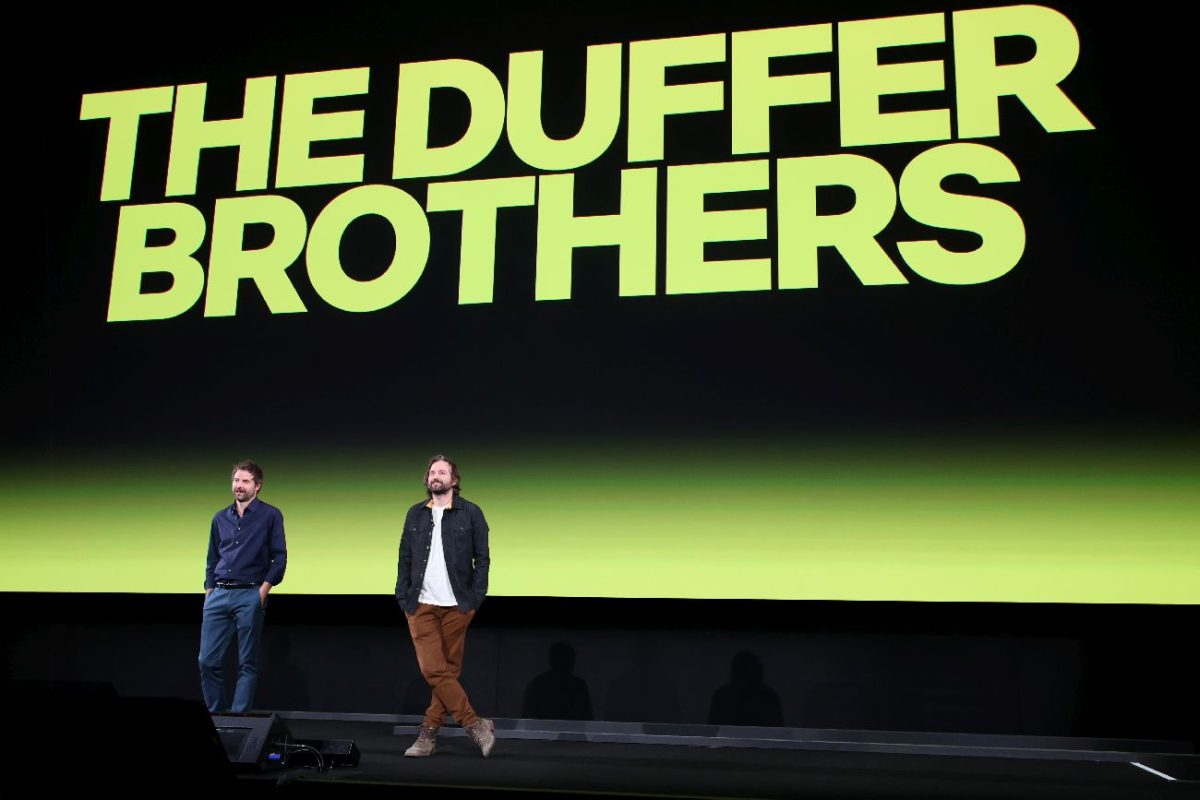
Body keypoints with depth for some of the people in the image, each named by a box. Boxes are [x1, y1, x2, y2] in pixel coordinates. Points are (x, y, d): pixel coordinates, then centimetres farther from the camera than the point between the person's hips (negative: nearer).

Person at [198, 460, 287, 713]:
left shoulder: (270, 515, 0)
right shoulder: (220, 518, 14)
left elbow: (279, 558, -3)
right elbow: (212, 559, 20)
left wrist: (263, 591, -11)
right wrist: (208, 591, 11)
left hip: (250, 596, -5)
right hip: (218, 596, 5)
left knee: (247, 663, 1)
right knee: (207, 660, 3)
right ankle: (215, 714, 16)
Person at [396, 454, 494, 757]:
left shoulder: (471, 513, 1)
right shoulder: (415, 514, 10)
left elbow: (482, 559, 0)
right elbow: (405, 558, 11)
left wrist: (475, 598, -7)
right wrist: (403, 597, 3)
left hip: (457, 606, -2)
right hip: (421, 606, 2)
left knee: (448, 670, 2)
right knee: (433, 670, -6)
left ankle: (429, 733, 12)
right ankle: (476, 725, 2)